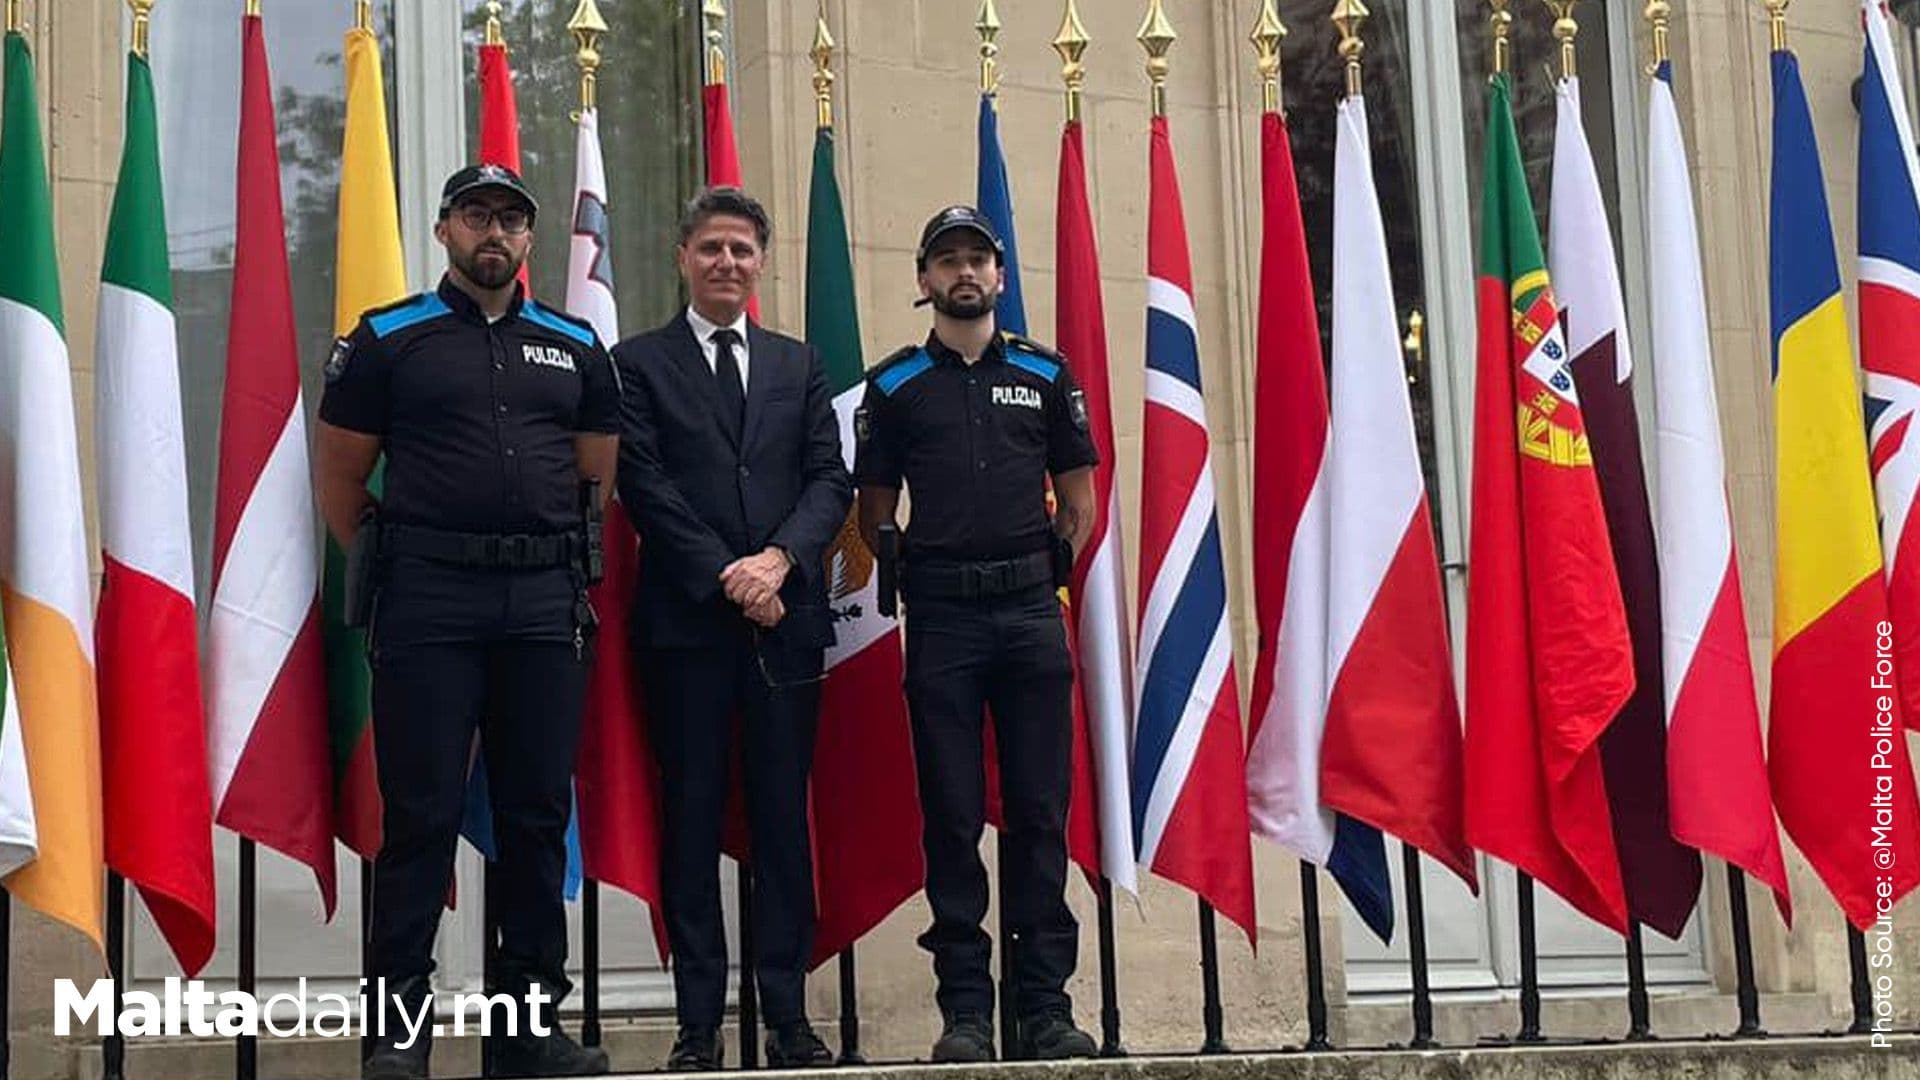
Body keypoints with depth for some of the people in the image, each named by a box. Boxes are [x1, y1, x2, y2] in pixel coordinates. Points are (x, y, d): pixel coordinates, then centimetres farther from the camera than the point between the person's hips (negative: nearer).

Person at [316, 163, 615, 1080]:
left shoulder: (575, 348, 15)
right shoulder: (386, 342, 7)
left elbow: (600, 478, 19)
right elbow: (340, 479, 9)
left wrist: (564, 562, 10)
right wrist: (387, 565, 4)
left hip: (545, 607, 3)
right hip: (428, 604, -3)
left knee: (538, 814, 5)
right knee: (420, 815, -4)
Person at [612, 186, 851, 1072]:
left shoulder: (799, 366, 16)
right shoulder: (640, 364, 7)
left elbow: (830, 481, 8)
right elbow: (644, 488, -3)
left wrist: (780, 558, -10)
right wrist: (727, 579, -11)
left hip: (787, 617, 3)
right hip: (685, 618, -2)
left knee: (784, 816, 3)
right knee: (692, 819, 0)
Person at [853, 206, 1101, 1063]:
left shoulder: (1045, 375, 11)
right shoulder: (893, 385, 9)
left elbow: (1079, 501, 13)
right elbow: (874, 514, 11)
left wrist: (1047, 569, 2)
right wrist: (912, 573, -1)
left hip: (1030, 612, 1)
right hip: (940, 616, -1)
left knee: (1040, 813, 0)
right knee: (952, 818, 0)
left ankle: (1045, 1006, 5)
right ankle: (964, 1011, 5)